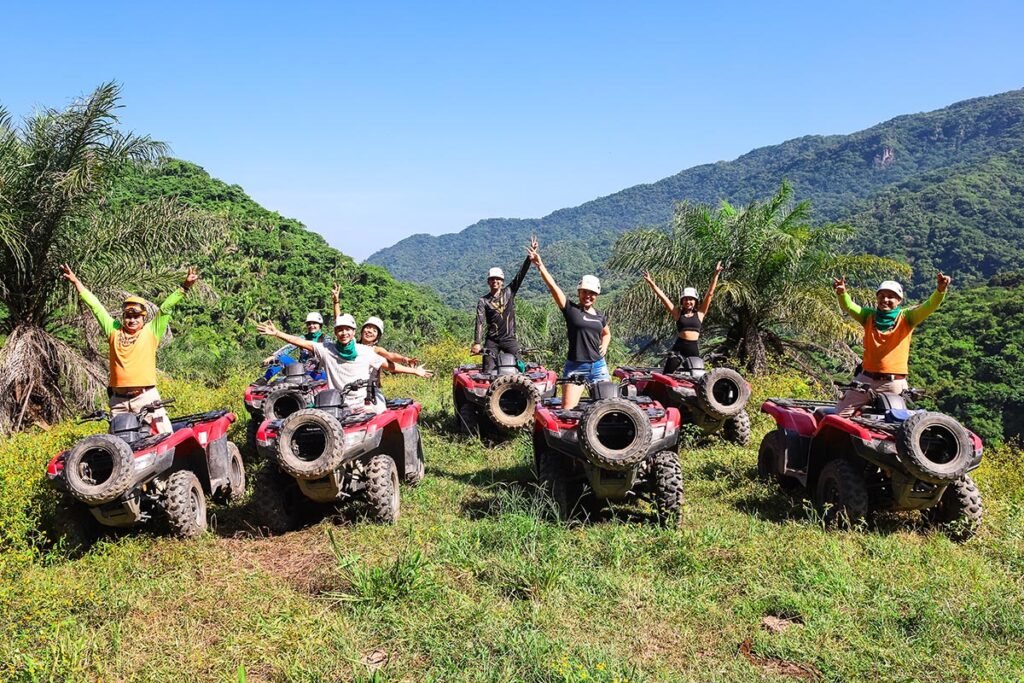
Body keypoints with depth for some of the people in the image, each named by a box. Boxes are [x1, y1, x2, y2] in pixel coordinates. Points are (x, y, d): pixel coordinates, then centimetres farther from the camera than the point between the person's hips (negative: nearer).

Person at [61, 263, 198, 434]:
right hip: (118, 400, 4)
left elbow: (166, 307, -1)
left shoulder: (151, 331, 5)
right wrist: (76, 282, 18)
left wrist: (185, 286, -8)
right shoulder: (114, 330, 12)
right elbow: (95, 306, 14)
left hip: (146, 396, -3)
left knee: (166, 436, -12)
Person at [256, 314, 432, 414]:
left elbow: (389, 365, 9)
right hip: (338, 408, 0)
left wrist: (415, 371, 8)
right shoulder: (327, 350, 4)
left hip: (364, 405, 0)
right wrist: (277, 333, -2)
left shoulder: (365, 351, 4)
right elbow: (302, 342, 2)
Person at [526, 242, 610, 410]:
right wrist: (539, 265, -24)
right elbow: (553, 286, -15)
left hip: (598, 366, 4)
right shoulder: (570, 309, -4)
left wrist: (604, 345, 8)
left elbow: (606, 334, 29)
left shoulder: (600, 316, 9)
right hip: (575, 367, -4)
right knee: (567, 409, -9)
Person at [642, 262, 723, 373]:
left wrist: (716, 275, 1)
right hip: (679, 348, -1)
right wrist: (651, 283, -2)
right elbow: (662, 297, 3)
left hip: (694, 348, 2)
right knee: (667, 375, -12)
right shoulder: (677, 313, 8)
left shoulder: (699, 313, 9)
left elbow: (710, 293, 5)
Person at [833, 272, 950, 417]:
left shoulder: (906, 317, 1)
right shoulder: (869, 316, 5)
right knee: (840, 416, -1)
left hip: (894, 383, -1)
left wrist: (940, 290, -34)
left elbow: (929, 307, -14)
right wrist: (842, 293, -33)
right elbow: (849, 307, -11)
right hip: (866, 379, 2)